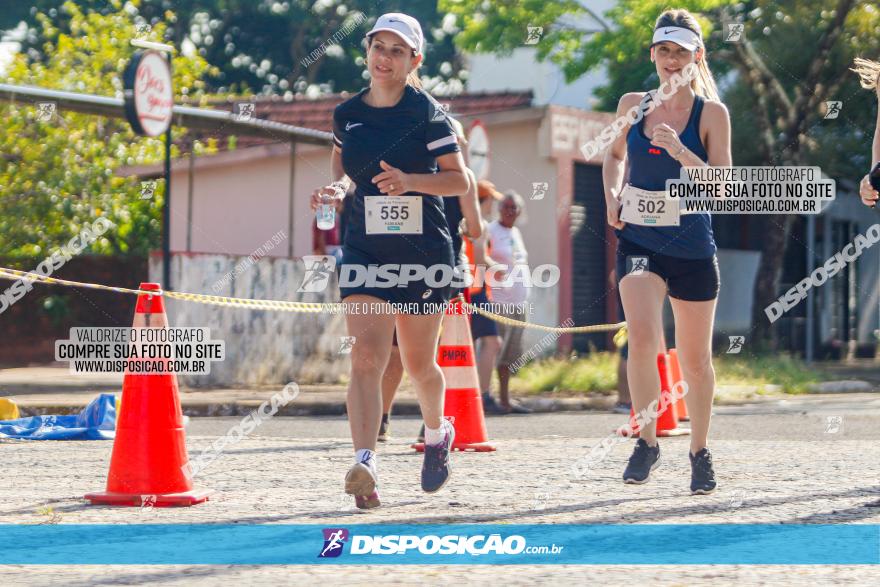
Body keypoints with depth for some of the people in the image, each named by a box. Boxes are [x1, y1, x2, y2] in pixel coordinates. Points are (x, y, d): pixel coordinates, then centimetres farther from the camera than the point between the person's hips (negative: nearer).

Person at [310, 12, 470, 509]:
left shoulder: (426, 113, -8)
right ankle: (365, 465, -25)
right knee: (367, 356, -16)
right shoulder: (348, 113, 4)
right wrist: (338, 186, 1)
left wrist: (409, 179, -25)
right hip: (365, 250, 2)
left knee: (419, 363, 10)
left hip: (424, 250, -2)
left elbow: (460, 179, -8)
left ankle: (438, 433, 41)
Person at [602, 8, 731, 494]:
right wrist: (612, 197, 4)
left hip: (692, 248, -1)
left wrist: (681, 153, -26)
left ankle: (699, 451, 27)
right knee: (641, 338, -20)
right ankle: (647, 442, -6)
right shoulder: (632, 105, 2)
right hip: (638, 241, 1)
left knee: (695, 358, 8)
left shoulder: (711, 113, -6)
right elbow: (615, 153, 22)